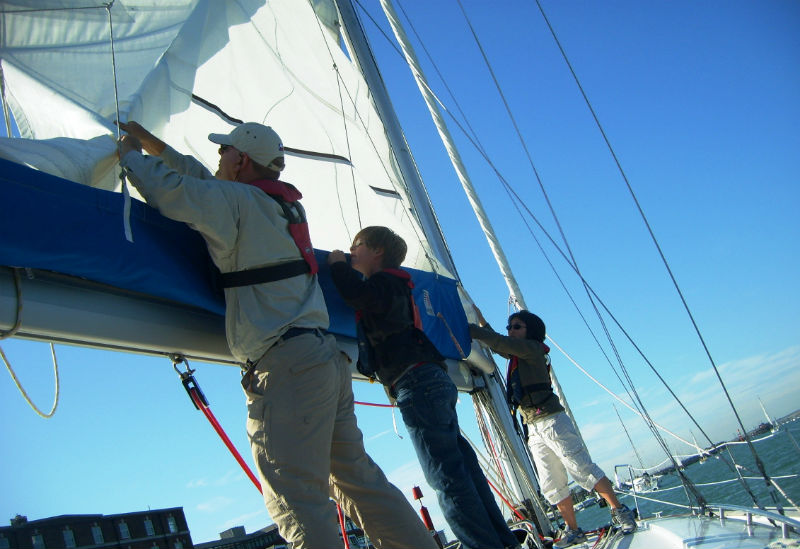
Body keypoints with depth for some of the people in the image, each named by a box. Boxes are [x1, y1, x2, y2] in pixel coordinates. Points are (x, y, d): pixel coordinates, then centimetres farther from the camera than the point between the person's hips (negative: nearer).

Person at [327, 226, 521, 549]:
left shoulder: (385, 282, -3)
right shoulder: (393, 286, 26)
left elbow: (358, 294, -24)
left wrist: (338, 265, -6)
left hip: (417, 384, -10)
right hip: (436, 381, 10)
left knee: (446, 475, -8)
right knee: (461, 465, 11)